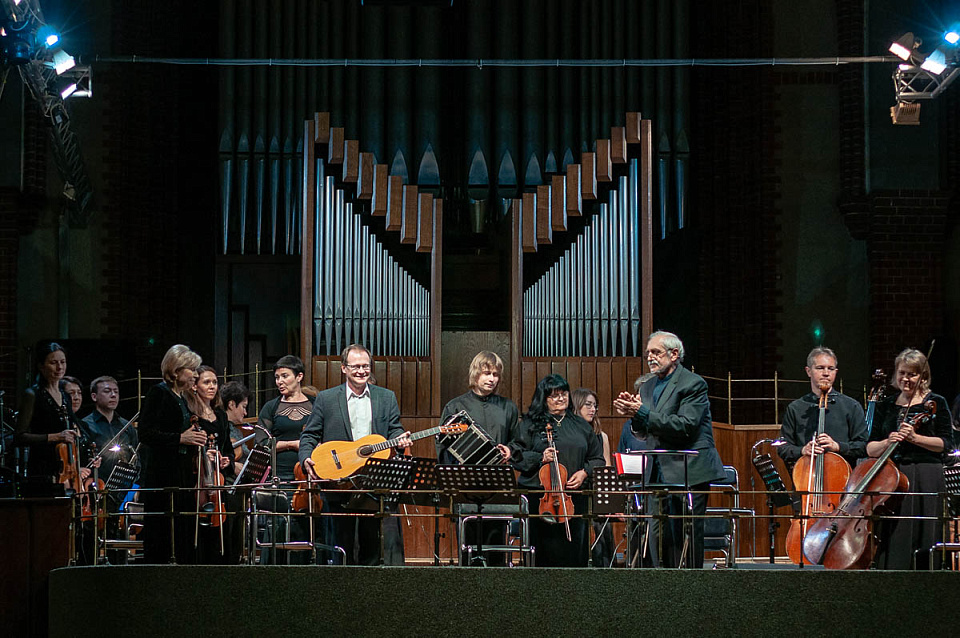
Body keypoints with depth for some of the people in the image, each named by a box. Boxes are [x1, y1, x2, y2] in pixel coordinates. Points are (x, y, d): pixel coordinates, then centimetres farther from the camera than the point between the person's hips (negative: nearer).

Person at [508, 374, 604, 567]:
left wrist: (584, 472, -1)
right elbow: (516, 455, 3)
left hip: (574, 498, 3)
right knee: (544, 549, -5)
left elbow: (597, 458, 17)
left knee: (574, 550, -1)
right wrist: (540, 458, -12)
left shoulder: (580, 425, 16)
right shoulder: (531, 424, 7)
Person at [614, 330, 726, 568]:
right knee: (658, 536, 5)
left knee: (687, 537, -5)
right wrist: (633, 414, -4)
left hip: (689, 472, -7)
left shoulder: (693, 383, -7)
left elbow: (685, 426, -20)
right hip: (659, 473, 7)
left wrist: (643, 413, -22)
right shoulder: (648, 387, 16)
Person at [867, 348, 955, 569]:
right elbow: (870, 449, 13)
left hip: (925, 479, -3)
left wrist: (915, 438, -13)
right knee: (892, 543, -3)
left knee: (923, 541, -6)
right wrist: (887, 443, -8)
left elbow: (946, 443, -1)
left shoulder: (935, 403, 5)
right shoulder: (886, 406, 15)